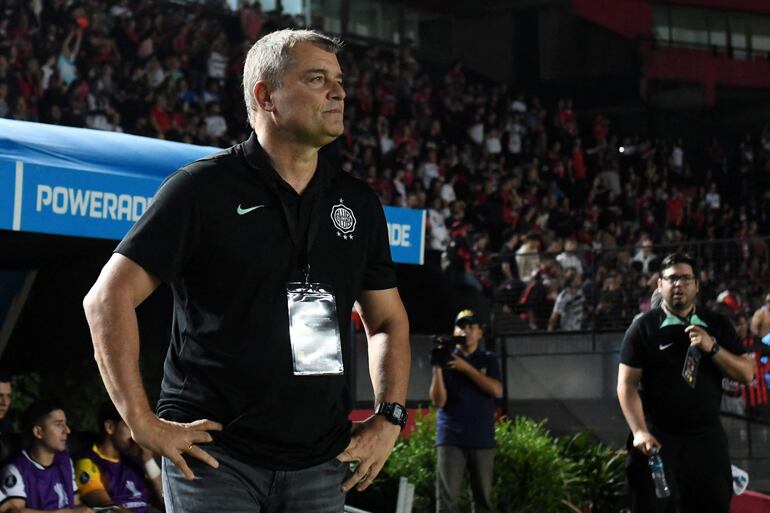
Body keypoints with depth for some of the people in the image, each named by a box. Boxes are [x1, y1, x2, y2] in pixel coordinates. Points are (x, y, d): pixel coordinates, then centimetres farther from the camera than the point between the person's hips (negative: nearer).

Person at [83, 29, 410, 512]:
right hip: (215, 454, -4)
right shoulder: (204, 188, -4)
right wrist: (143, 422, -12)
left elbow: (388, 320, 21)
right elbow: (108, 298, -7)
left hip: (320, 463, 5)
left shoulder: (358, 203, 11)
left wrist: (389, 418, 7)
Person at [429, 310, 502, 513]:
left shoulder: (488, 360, 11)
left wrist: (467, 368, -13)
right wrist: (437, 369, -15)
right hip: (451, 438, -2)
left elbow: (496, 390, -7)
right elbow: (438, 401, -2)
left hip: (482, 439, 2)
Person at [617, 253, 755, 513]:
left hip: (707, 439, 3)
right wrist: (640, 432, -15)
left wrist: (713, 348, -10)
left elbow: (747, 374, 5)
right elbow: (626, 385, -4)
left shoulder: (717, 325, 9)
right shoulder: (643, 328, 0)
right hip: (658, 439, -3)